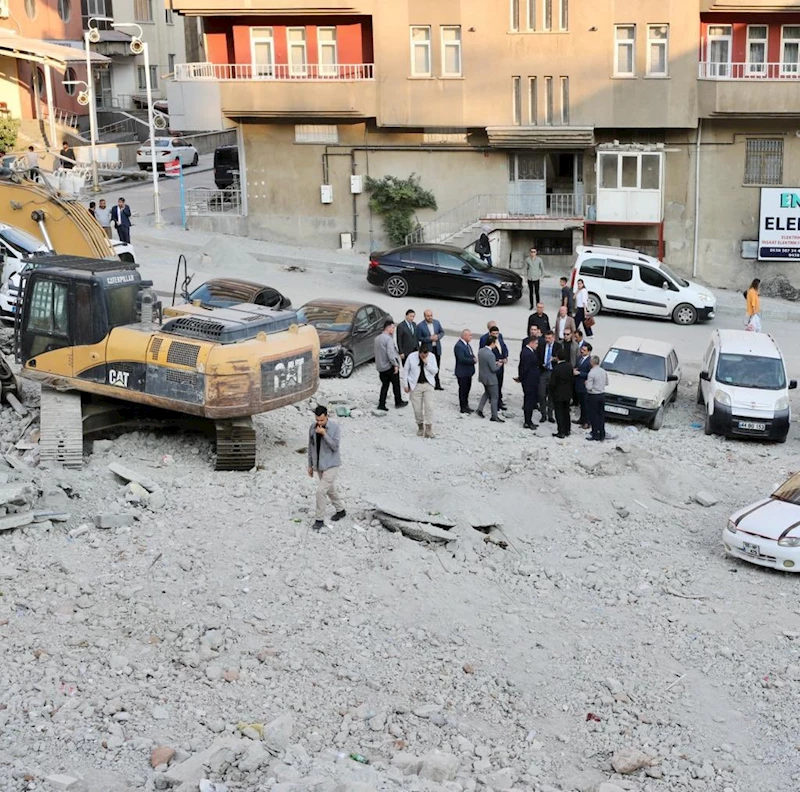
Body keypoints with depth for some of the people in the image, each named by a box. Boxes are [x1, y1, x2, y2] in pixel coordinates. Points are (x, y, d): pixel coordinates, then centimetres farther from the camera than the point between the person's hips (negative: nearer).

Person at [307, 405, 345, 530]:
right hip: (319, 465, 6)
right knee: (330, 489, 20)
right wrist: (310, 465, 10)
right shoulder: (313, 428, -3)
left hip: (331, 465, -6)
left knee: (321, 491, -11)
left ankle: (320, 519, 2)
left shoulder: (335, 428, -16)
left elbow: (335, 447, -20)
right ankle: (340, 510, 40)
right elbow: (311, 447, 7)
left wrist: (324, 434, -29)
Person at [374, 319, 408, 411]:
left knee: (384, 385, 11)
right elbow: (390, 353, -24)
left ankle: (381, 404, 3)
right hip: (389, 366, -7)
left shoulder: (377, 338, 10)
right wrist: (395, 364, -21)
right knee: (396, 384, 10)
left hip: (380, 367, 7)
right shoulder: (388, 339, -17)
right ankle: (398, 402, 21)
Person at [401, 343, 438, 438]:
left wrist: (427, 363, -19)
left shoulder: (431, 356, -3)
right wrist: (405, 385, 0)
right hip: (415, 385, -1)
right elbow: (405, 371, 0)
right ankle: (420, 427, 25)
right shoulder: (411, 357, -8)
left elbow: (435, 371, -5)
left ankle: (428, 429, -4)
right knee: (417, 408, 4)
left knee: (429, 407, -8)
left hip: (428, 385, 1)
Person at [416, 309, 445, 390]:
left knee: (437, 367, 11)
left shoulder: (437, 322, 2)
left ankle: (436, 385, 20)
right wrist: (429, 338, -19)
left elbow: (442, 332, 11)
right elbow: (419, 338, -8)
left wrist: (438, 337, -11)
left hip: (437, 348, 4)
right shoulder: (420, 326, -10)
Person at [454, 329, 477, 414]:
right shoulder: (459, 346, -21)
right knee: (463, 390, 1)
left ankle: (466, 405, 29)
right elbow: (462, 359, -28)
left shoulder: (466, 344, 10)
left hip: (468, 372, 9)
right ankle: (463, 408, 11)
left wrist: (474, 358, -4)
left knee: (467, 389, 17)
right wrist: (473, 360, -19)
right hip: (462, 373, -9)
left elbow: (470, 355, 19)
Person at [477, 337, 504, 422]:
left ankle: (479, 409, 25)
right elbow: (494, 369, -24)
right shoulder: (490, 355, -29)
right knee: (494, 397, 6)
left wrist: (495, 362, 8)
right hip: (490, 379, -8)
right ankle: (494, 416, 13)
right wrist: (499, 365, -4)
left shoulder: (480, 351, -2)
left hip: (482, 377, 8)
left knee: (487, 392, 29)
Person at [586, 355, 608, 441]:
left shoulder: (591, 373, -20)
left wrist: (586, 383, -3)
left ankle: (595, 435, 5)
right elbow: (607, 383, 15)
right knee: (601, 415, 13)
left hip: (593, 396, -7)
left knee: (593, 416, 2)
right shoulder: (603, 371, 2)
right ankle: (602, 434, 20)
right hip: (602, 395, 7)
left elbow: (589, 387, -22)